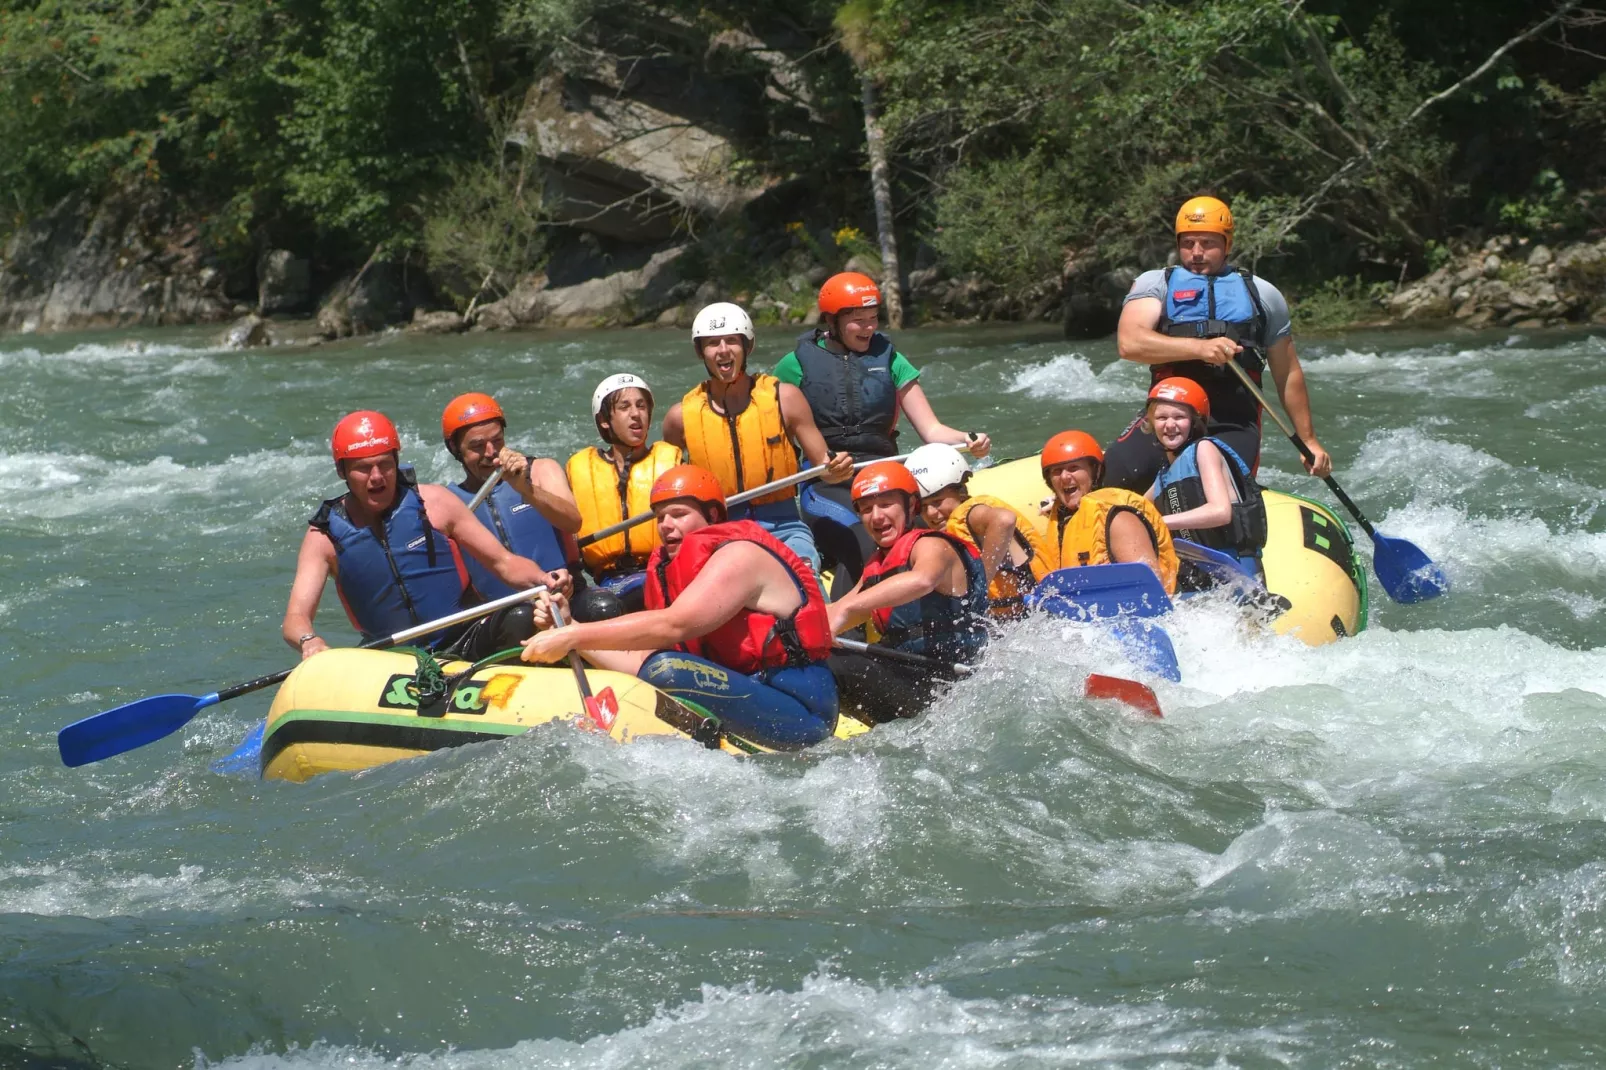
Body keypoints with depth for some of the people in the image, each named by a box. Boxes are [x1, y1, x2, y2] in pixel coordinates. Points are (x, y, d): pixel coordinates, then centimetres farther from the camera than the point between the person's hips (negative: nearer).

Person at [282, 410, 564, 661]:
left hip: (466, 643, -1)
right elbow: (295, 619, -8)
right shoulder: (325, 535, 0)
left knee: (519, 619, -29)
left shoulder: (433, 503, 0)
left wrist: (541, 579, -20)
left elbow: (503, 562, 3)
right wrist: (309, 641, -33)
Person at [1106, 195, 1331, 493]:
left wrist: (1308, 440, 24)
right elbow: (1129, 343, -9)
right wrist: (1198, 348, -21)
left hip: (1236, 426, 1)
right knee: (1114, 475, -27)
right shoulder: (1155, 284, 11)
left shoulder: (1261, 294, 19)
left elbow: (1288, 374, 25)